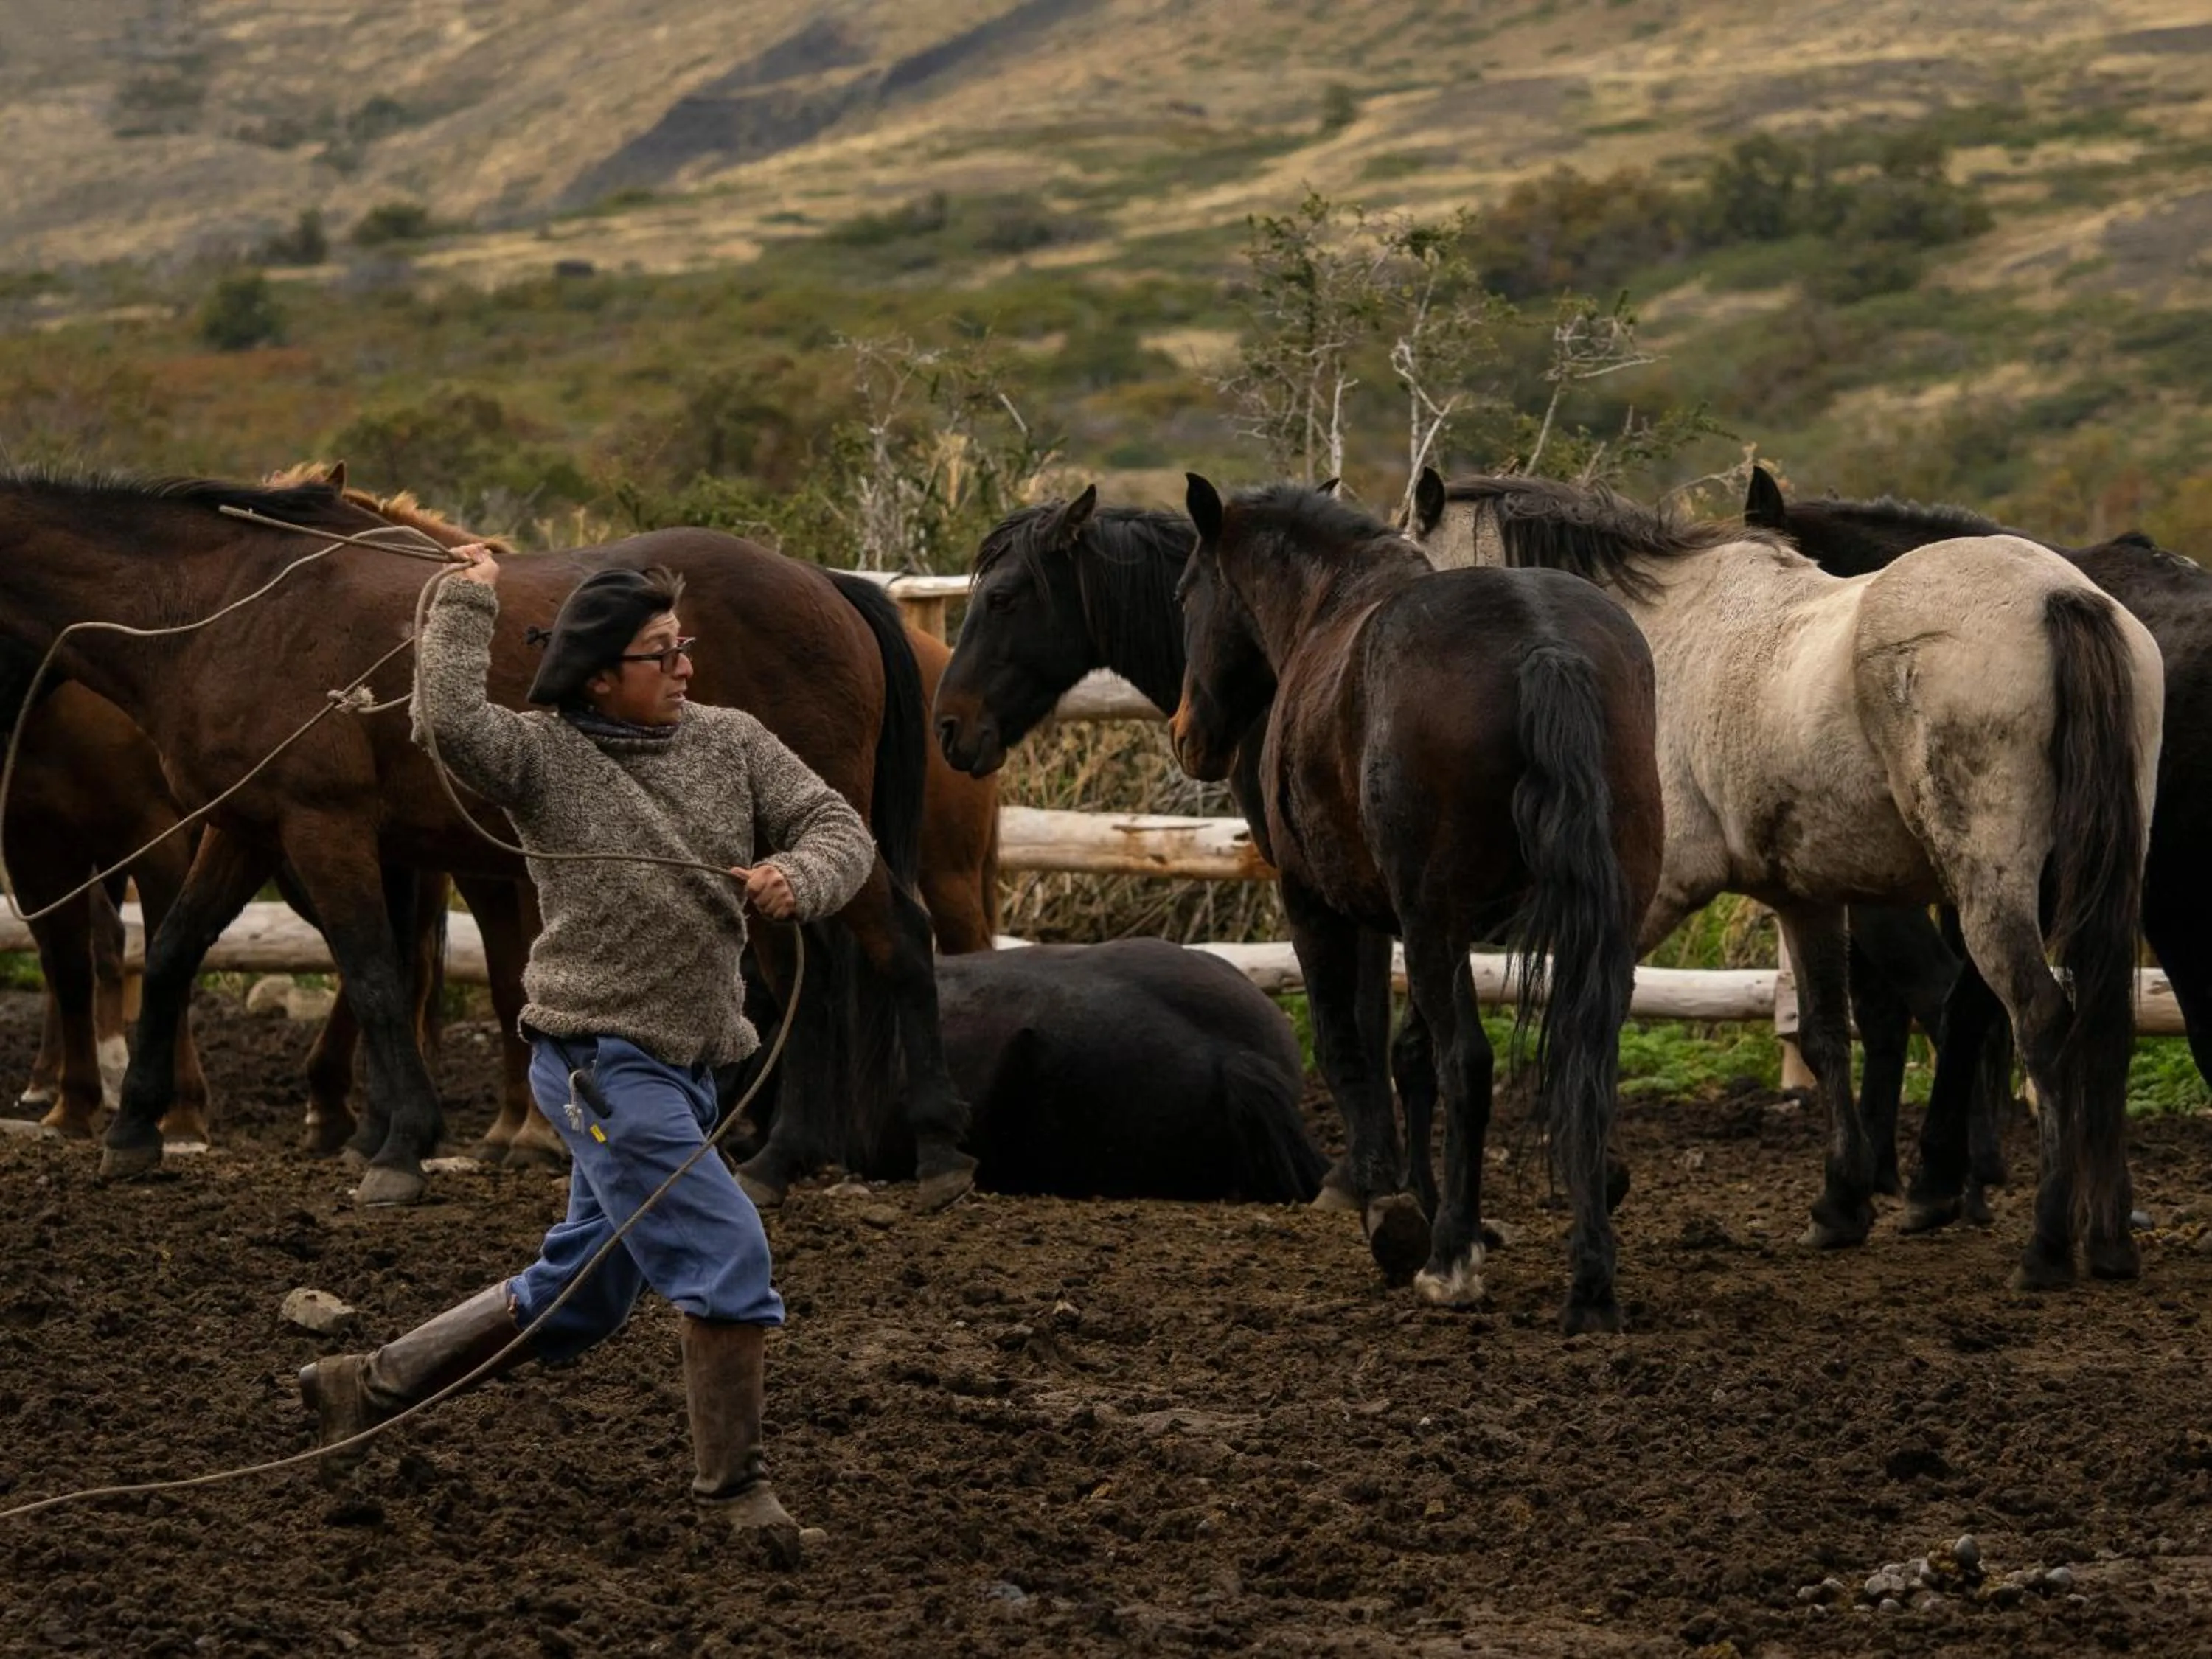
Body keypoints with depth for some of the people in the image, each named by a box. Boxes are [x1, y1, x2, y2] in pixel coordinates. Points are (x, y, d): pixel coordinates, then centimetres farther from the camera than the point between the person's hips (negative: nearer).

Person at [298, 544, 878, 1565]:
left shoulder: (731, 743, 6)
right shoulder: (545, 756, -8)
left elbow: (839, 829, 3)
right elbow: (451, 719, -27)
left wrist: (800, 878, -19)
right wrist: (467, 602, -15)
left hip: (687, 1064, 7)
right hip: (602, 1059, -7)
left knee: (576, 1301, 16)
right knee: (727, 1255, -15)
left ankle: (368, 1388, 29)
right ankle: (736, 1486, -2)